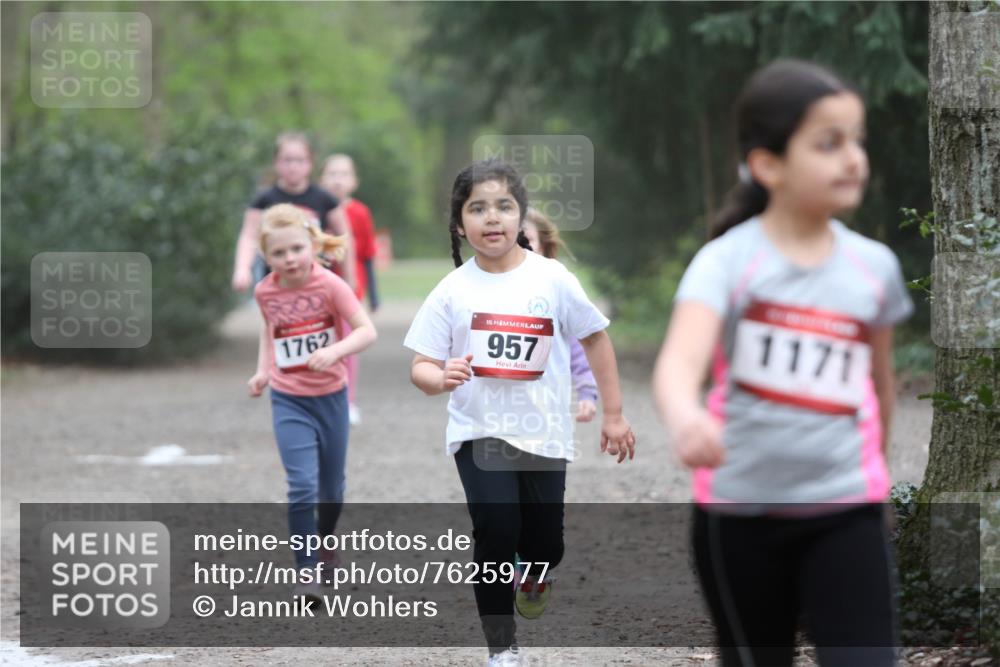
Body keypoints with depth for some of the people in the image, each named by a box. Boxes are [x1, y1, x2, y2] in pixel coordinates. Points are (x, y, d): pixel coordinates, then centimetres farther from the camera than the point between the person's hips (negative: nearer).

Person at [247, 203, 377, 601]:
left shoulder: (330, 285, -17)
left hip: (330, 396, 0)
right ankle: (306, 573, -8)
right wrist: (263, 369, 6)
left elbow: (367, 331, -20)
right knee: (302, 487, -13)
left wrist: (334, 351, -36)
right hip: (289, 401, 0)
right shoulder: (265, 292, -6)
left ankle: (326, 543, 44)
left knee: (331, 487, 16)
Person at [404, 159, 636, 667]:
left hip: (544, 435, 1)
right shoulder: (452, 291, -5)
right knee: (496, 532, -18)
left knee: (545, 544, 7)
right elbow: (421, 367, -3)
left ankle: (531, 576, 45)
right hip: (479, 434, -1)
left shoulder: (551, 278, -5)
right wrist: (441, 378, -27)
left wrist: (614, 415, 9)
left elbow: (595, 338, 7)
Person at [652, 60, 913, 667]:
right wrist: (686, 419, -52)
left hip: (846, 514, 2)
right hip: (739, 514, -2)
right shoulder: (728, 261, -12)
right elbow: (680, 362, -30)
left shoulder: (875, 267, 0)